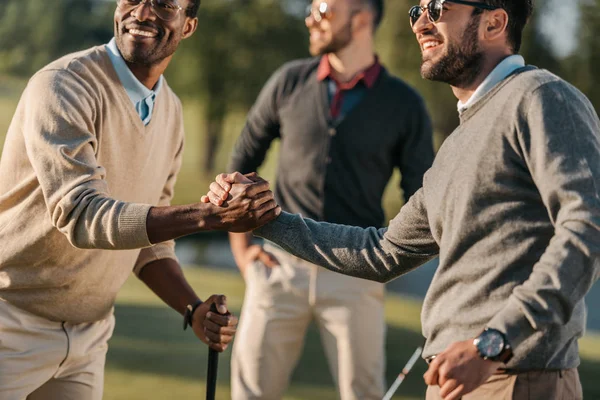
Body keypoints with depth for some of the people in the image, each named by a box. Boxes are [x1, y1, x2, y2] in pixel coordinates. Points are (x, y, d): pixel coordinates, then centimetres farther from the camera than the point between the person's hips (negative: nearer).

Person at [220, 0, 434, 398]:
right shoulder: (289, 82, 5)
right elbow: (241, 163, 14)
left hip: (354, 273, -1)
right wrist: (241, 247, 9)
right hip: (280, 264, 2)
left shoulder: (403, 104, 1)